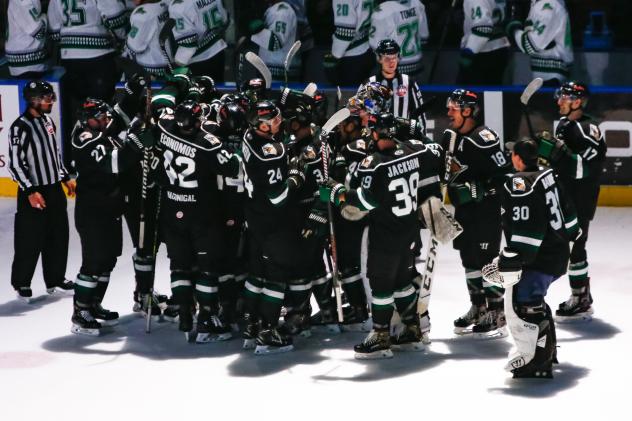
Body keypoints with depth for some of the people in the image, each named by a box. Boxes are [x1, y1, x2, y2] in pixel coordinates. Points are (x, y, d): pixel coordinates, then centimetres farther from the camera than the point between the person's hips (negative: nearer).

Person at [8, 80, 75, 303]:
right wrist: (30, 191, -21)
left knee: (58, 236, 12)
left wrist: (66, 177, 19)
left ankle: (55, 279, 25)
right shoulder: (20, 127, -17)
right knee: (31, 240, -2)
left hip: (55, 189, 8)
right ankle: (21, 283, 13)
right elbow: (15, 163, -17)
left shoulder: (48, 121, 8)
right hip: (33, 193, -8)